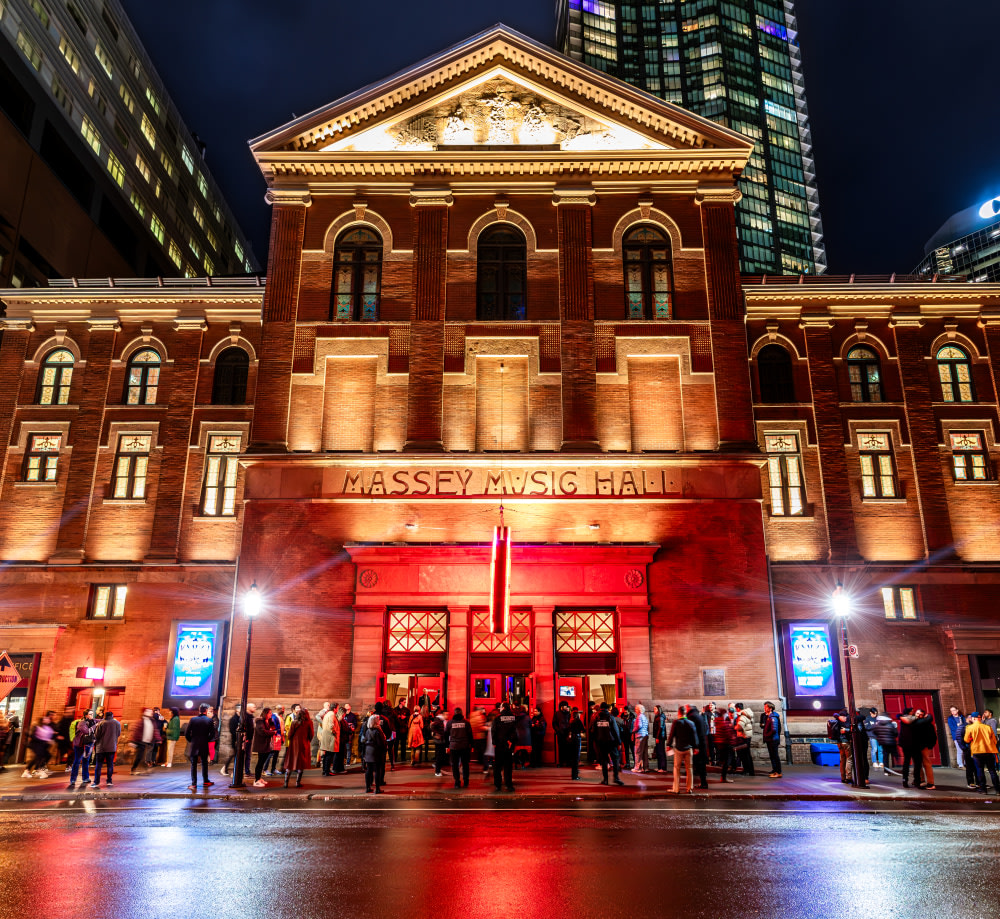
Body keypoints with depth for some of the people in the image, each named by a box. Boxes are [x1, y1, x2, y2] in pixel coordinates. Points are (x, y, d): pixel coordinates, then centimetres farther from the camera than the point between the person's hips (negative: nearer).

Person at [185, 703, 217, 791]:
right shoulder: (209, 720, -6)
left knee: (193, 765, 5)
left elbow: (186, 732, -5)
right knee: (204, 764, 16)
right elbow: (212, 734, -6)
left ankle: (194, 784, 0)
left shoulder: (193, 719, -4)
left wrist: (190, 741, 9)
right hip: (204, 746, 0)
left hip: (193, 745, 0)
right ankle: (205, 781, 24)